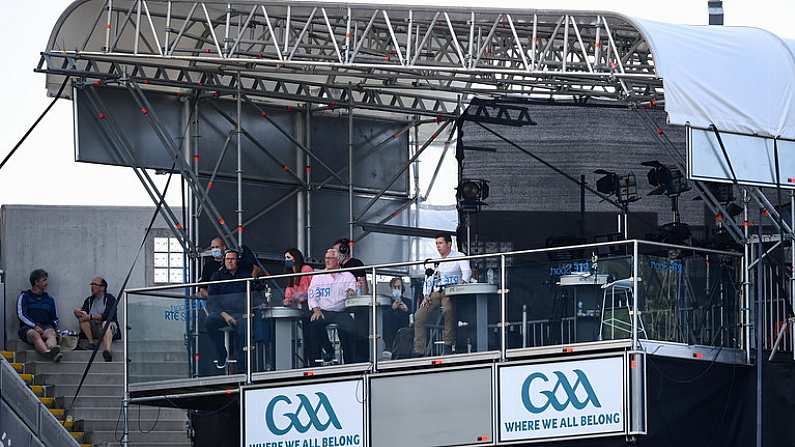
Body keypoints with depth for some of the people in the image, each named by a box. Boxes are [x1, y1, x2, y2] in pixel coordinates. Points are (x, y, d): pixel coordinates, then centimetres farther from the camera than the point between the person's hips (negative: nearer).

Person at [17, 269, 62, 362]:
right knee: (35, 335, -38)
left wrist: (54, 328, 2)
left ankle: (52, 349, -69)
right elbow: (21, 315, 0)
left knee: (51, 333, -34)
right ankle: (49, 353, -69)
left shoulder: (49, 299, 25)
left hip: (46, 327, 3)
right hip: (28, 328, -3)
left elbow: (55, 319, 26)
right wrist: (35, 326, -15)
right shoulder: (24, 297, 13)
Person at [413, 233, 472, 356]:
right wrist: (426, 295, 2)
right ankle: (418, 351, -14)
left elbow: (467, 271, -10)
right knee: (419, 316, -15)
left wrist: (463, 282, -31)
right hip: (435, 293, 5)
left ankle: (448, 345, -31)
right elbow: (429, 279, 18)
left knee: (448, 310, -38)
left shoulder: (459, 257, 6)